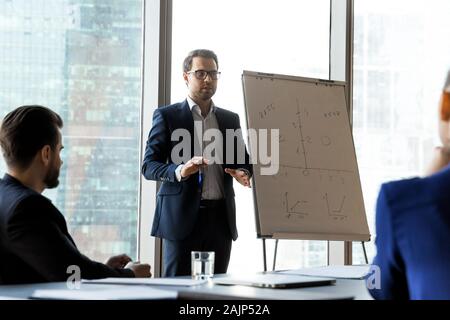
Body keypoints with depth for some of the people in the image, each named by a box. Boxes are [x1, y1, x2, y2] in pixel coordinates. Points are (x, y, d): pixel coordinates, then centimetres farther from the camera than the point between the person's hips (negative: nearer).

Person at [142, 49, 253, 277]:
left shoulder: (230, 119, 16)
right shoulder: (167, 116, 3)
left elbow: (242, 159, 20)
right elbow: (148, 166, -1)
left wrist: (242, 172, -5)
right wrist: (179, 170, -21)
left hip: (220, 218, 4)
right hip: (181, 217, -4)